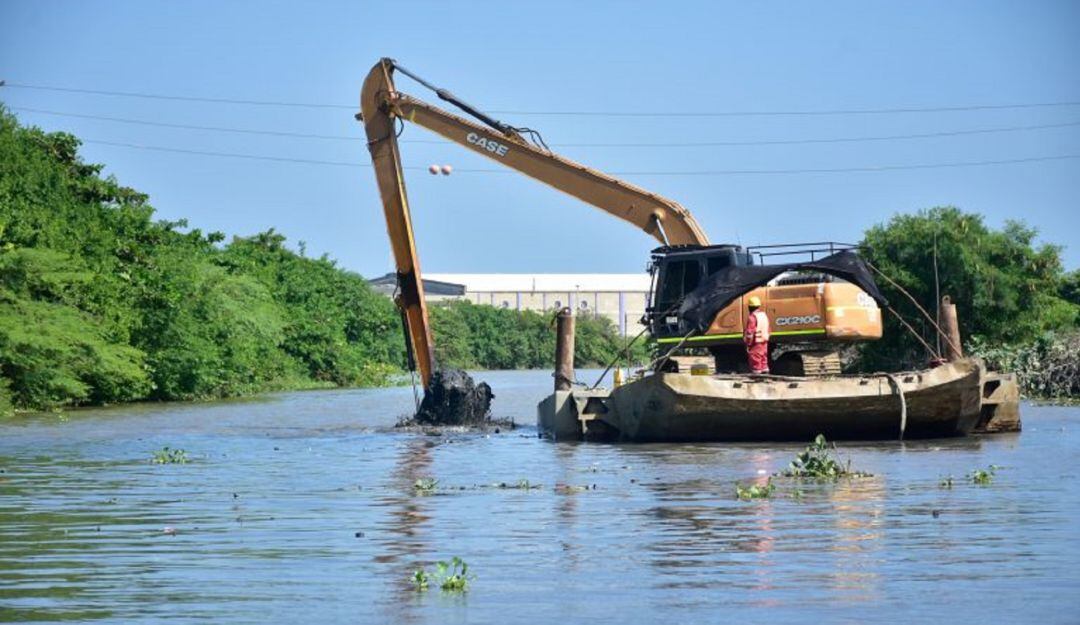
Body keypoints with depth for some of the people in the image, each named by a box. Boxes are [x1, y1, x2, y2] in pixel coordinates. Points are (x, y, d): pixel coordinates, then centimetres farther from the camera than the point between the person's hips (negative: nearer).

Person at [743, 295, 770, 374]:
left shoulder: (752, 317, -17)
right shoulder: (764, 315, 10)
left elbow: (750, 332, -19)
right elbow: (767, 330, 16)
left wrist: (748, 343, -14)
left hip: (755, 343, -8)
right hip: (764, 342, 8)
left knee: (755, 361, -3)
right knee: (763, 360, 14)